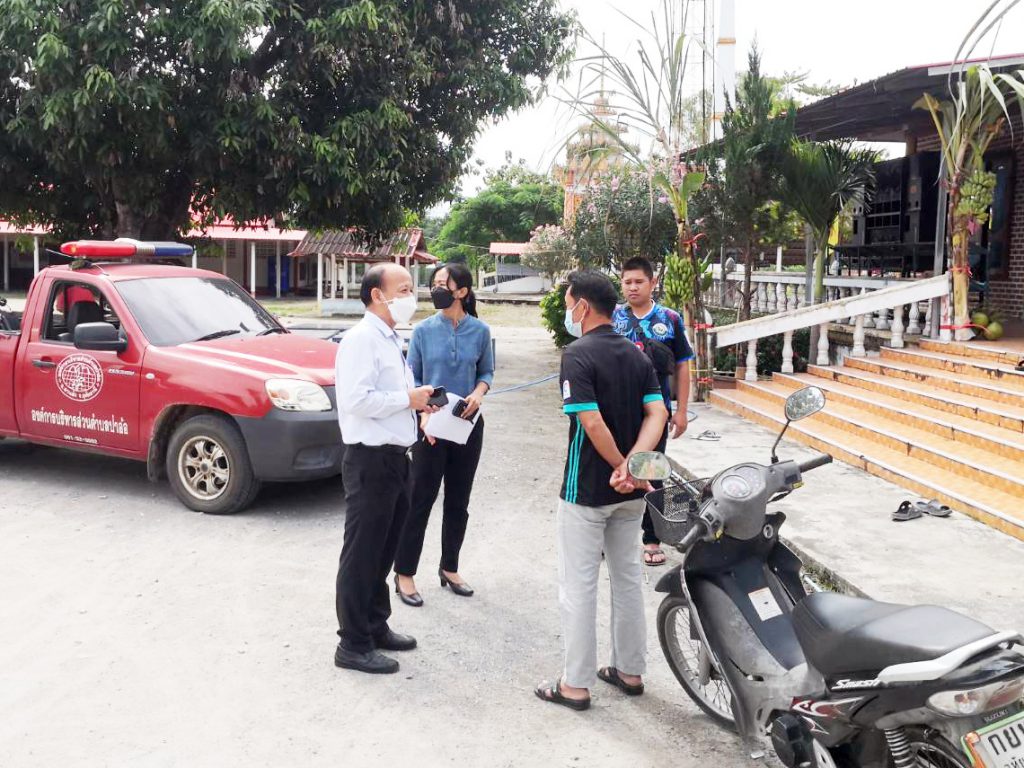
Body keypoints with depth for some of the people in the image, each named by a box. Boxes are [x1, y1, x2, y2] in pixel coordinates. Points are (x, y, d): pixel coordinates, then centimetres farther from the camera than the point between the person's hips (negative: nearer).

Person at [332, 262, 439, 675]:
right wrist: (408, 399, -17)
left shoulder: (390, 339, 15)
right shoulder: (361, 339, -16)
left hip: (394, 456, 10)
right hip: (371, 459, -10)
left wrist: (417, 400, 7)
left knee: (384, 548, 20)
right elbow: (356, 400, -26)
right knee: (362, 553, 0)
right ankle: (353, 644, 12)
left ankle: (376, 625, 35)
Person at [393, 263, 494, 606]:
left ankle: (449, 568, 29)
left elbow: (487, 371, 9)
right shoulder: (424, 330, -5)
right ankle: (404, 573, 12)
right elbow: (412, 377, 0)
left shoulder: (480, 330, -2)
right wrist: (423, 411, -14)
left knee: (458, 500, 12)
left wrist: (478, 393, -12)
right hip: (430, 423, -2)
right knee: (420, 499, 1)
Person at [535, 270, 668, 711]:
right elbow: (657, 413, -6)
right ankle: (630, 671, 27)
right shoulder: (637, 356, 6)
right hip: (630, 493, 7)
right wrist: (632, 464, -18)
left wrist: (621, 467, -13)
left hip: (587, 489, -7)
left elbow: (592, 423, -24)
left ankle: (576, 684, 10)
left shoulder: (578, 355, -16)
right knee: (627, 576, 17)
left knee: (579, 585, 3)